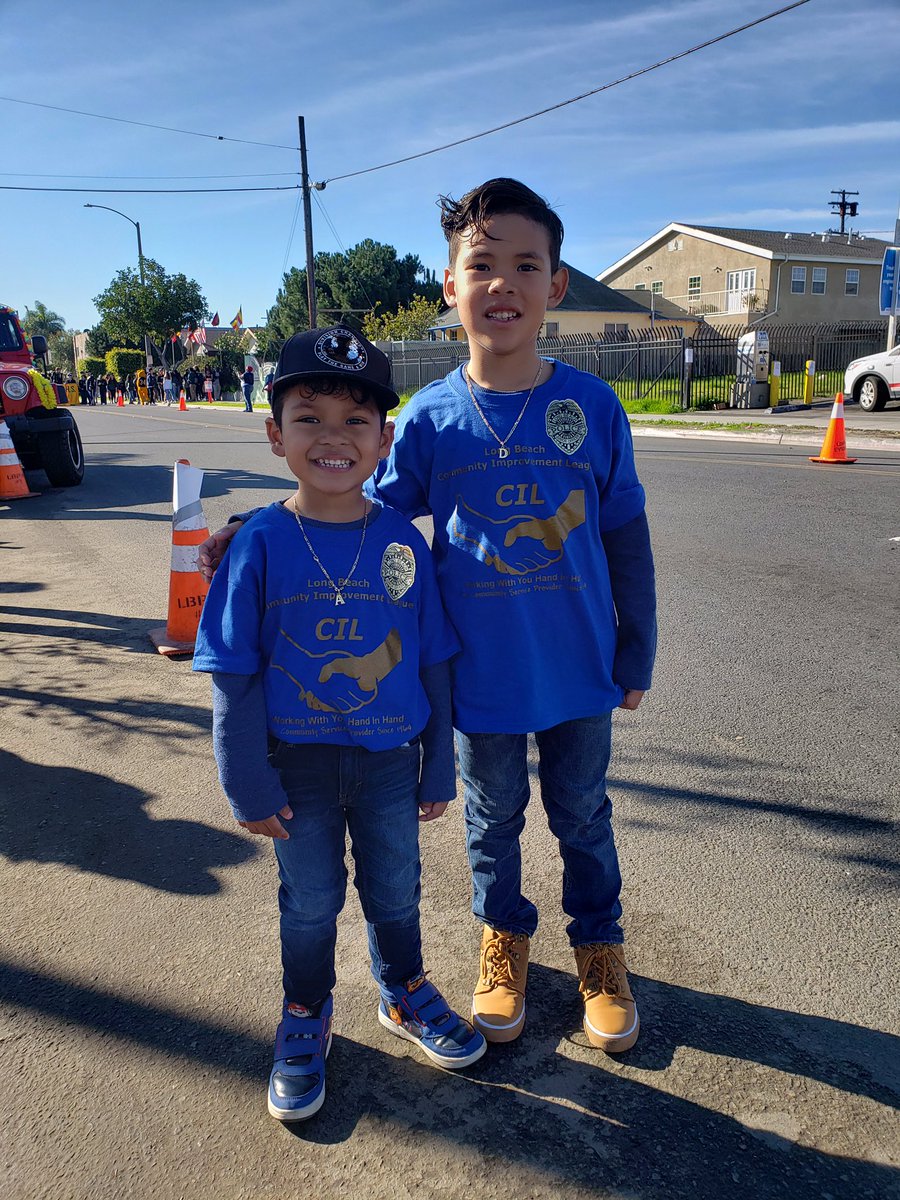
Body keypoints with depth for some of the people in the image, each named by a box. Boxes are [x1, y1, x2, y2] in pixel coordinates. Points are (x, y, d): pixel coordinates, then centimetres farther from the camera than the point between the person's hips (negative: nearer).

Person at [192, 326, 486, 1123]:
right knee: (310, 902, 17)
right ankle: (306, 1019, 43)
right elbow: (236, 677, -8)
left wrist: (439, 767, 3)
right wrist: (250, 785, -7)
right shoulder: (262, 544, -13)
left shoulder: (403, 541, -8)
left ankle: (405, 995, 47)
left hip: (390, 759, 2)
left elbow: (434, 663, -1)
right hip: (299, 763, -1)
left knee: (396, 890, 20)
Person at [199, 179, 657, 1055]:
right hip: (482, 674, 0)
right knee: (492, 817, 20)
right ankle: (504, 936, 47)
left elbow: (627, 539, -1)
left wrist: (635, 653, 3)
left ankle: (598, 944, 45)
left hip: (579, 669, 0)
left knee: (582, 815, 19)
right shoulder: (431, 416, -8)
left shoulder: (592, 405, -8)